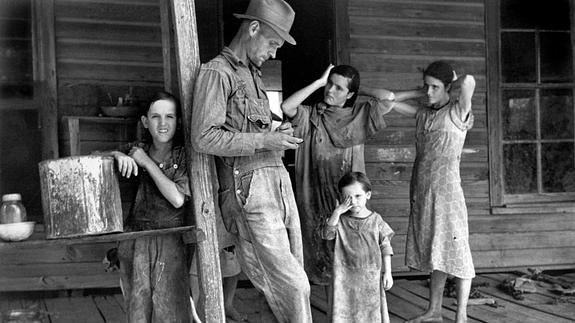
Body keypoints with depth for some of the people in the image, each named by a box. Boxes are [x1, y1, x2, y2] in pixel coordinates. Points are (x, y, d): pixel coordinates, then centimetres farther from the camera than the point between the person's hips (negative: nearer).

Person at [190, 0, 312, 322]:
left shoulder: (253, 74, 21)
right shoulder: (217, 72, -5)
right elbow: (204, 138, -15)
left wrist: (279, 135, 13)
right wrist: (264, 140, -15)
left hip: (278, 177, 8)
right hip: (249, 184, -8)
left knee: (295, 278, 8)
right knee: (292, 284, -9)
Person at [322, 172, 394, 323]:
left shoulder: (376, 220, -2)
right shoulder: (341, 220, -2)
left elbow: (385, 248, 1)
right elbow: (327, 234, -17)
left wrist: (387, 272, -2)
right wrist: (337, 212, -24)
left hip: (371, 277, 0)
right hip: (346, 278, 0)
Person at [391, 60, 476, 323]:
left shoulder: (457, 112, -4)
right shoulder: (423, 114, 12)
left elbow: (468, 81, -21)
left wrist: (450, 88, -5)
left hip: (446, 191, -6)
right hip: (421, 192, 6)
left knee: (455, 251, -1)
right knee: (433, 252, 14)